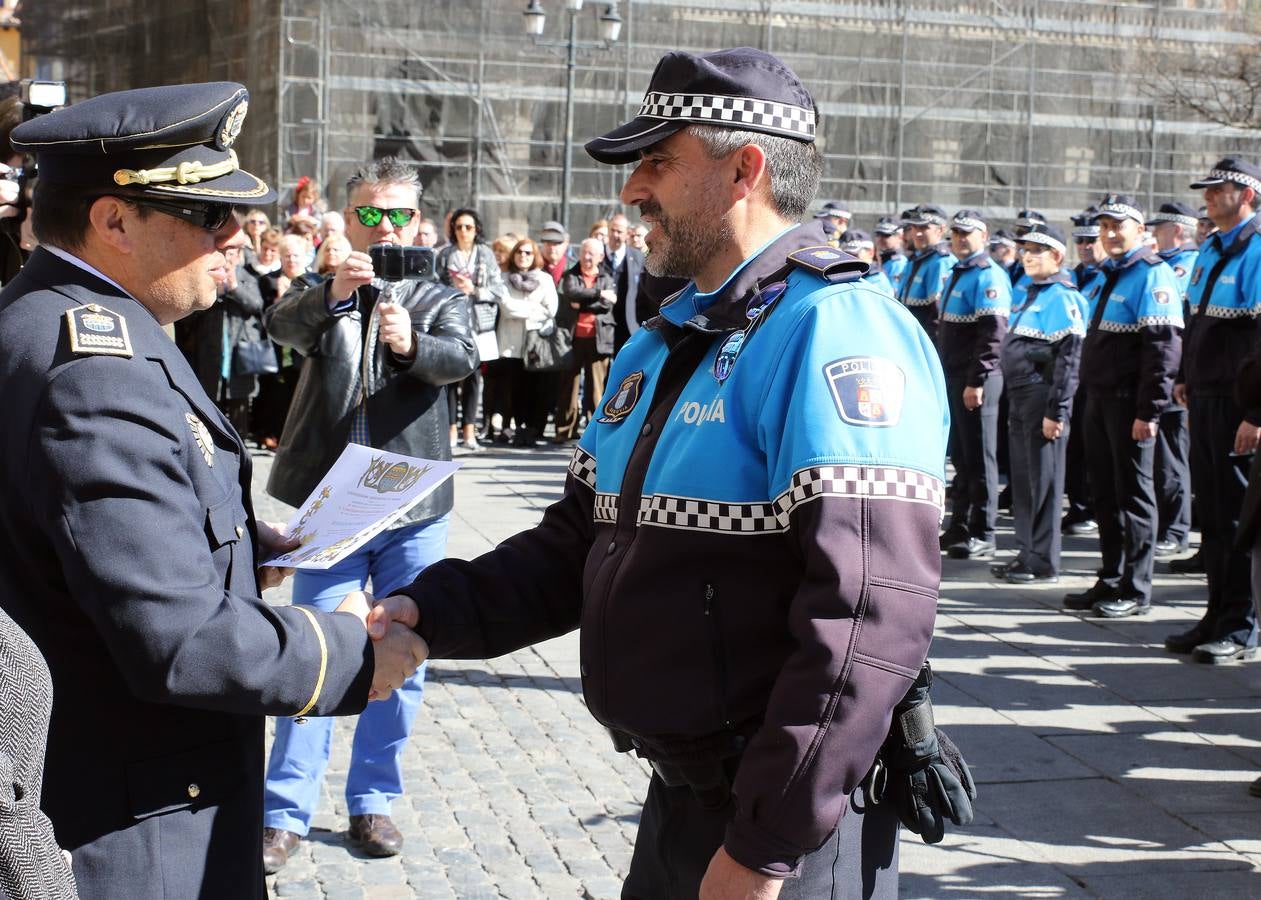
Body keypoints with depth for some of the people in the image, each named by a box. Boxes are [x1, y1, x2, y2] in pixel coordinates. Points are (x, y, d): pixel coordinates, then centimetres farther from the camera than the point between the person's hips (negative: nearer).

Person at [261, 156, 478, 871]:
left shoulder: (441, 301, 8)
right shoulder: (322, 298, 8)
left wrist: (409, 342, -36)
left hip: (413, 510, 1)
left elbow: (462, 358, -14)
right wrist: (332, 294, -37)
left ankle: (373, 801, 21)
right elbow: (282, 324, -15)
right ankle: (286, 812, 6)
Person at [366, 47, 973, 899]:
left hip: (791, 822, -9)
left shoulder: (834, 331, -18)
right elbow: (578, 547, 15)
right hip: (678, 798, 9)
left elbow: (870, 618, -26)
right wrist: (427, 612, -1)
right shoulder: (661, 342, 12)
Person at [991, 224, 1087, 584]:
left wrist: (1055, 411, -20)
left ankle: (1043, 563, 3)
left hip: (1042, 399, -9)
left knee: (1043, 482, -3)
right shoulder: (1031, 295, 17)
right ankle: (1027, 554, 23)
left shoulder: (1062, 298, -12)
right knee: (1023, 479, 14)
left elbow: (1069, 358, -18)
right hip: (1019, 397, 9)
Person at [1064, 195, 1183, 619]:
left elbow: (1164, 347, -17)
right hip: (1098, 398, 8)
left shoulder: (1153, 274, -11)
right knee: (1105, 492, 12)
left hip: (1128, 403, -8)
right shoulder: (1105, 275, 16)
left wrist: (1149, 410, -21)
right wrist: (1089, 395, 17)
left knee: (1133, 493, -1)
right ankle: (1111, 580, 21)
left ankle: (1136, 590, 7)